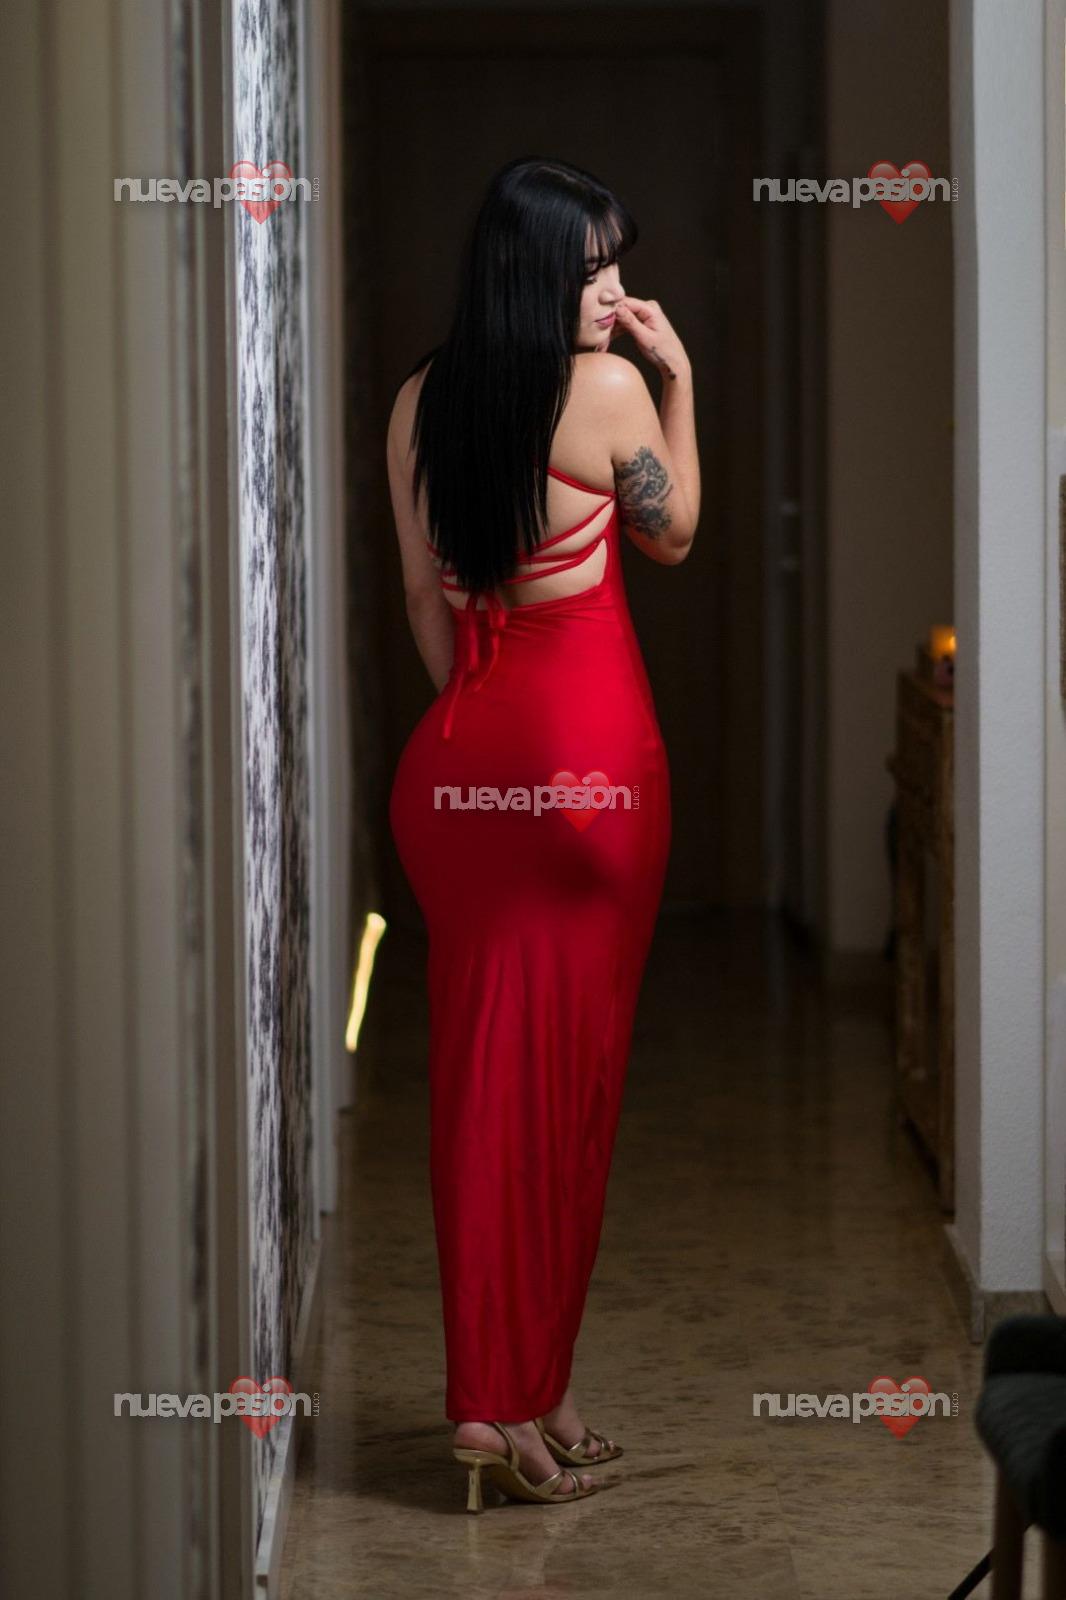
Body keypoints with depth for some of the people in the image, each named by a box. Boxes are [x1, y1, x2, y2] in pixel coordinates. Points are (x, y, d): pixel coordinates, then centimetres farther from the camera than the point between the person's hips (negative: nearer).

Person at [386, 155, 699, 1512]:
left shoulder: (420, 402, 5)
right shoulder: (607, 388, -10)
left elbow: (423, 597, 9)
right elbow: (672, 534, 7)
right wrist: (677, 377, 11)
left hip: (462, 749, 5)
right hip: (589, 746, -5)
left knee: (483, 1055, 9)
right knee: (570, 1060, 2)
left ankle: (494, 1387, 13)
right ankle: (522, 1401, 4)